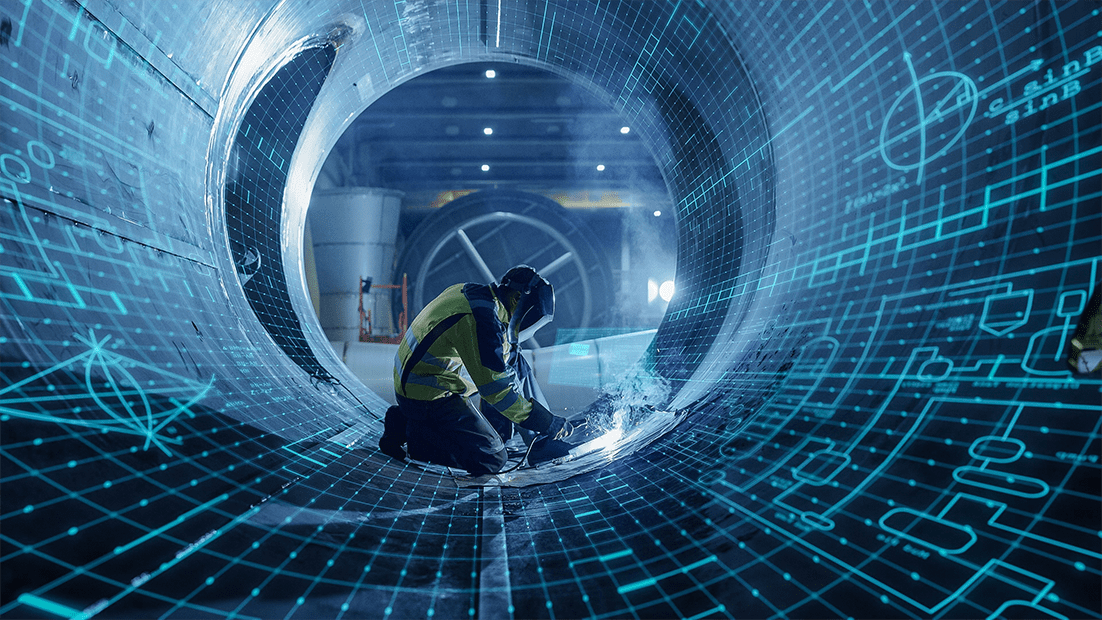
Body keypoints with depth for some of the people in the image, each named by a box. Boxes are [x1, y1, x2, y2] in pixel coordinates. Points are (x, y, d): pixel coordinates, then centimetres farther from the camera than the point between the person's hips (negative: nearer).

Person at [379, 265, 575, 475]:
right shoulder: (483, 319, -24)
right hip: (431, 396, -10)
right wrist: (549, 423, -16)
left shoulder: (471, 292, 5)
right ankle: (414, 435, -3)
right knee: (492, 459, -10)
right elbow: (496, 390, -23)